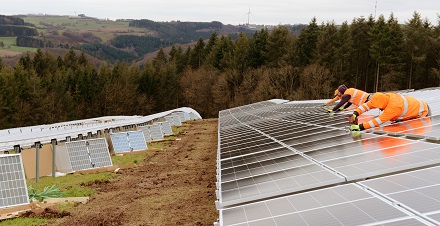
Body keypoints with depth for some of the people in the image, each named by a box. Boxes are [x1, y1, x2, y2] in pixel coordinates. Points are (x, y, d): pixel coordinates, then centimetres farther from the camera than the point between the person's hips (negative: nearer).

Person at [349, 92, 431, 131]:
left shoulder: (393, 107, -42)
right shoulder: (385, 97, -20)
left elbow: (379, 121, -44)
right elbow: (368, 105, -16)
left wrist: (360, 127, -49)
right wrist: (355, 114, -28)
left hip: (421, 111, -7)